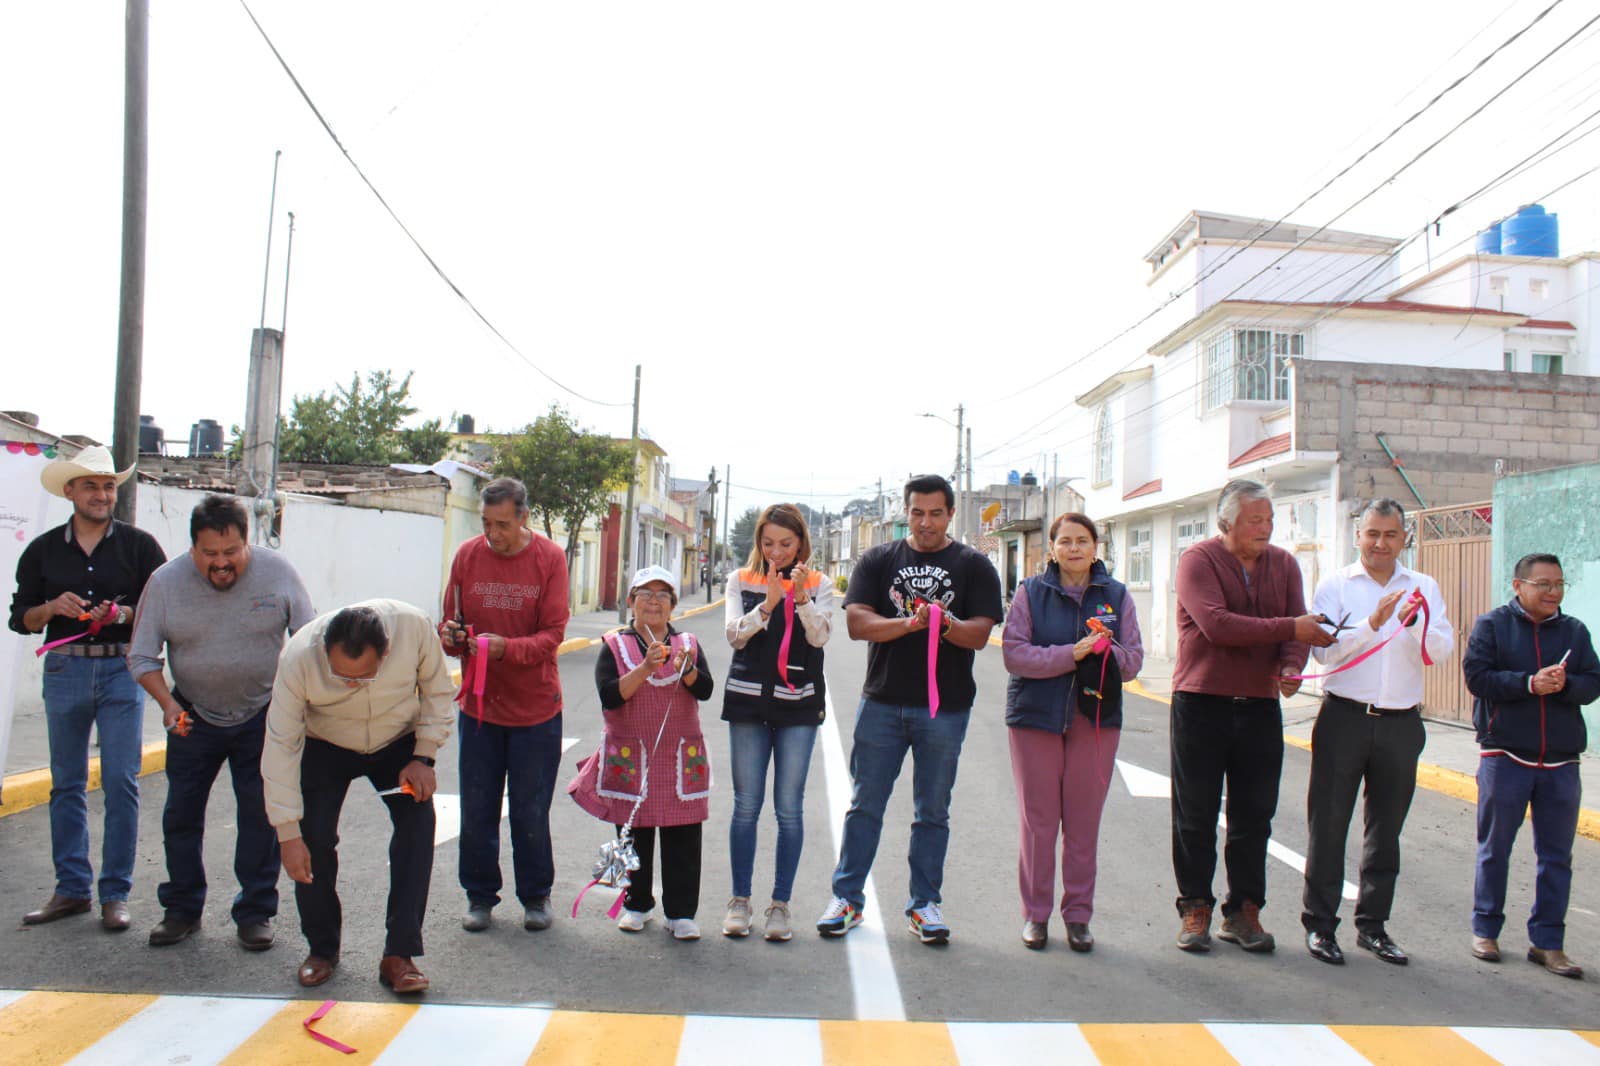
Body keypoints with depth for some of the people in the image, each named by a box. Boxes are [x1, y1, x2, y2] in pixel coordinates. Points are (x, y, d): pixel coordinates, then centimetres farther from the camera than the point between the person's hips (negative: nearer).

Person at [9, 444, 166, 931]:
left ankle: (115, 894, 5)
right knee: (66, 783, 8)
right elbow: (19, 617, 10)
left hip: (121, 671, -2)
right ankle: (71, 888, 18)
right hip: (64, 671, 3)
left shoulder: (140, 545, 3)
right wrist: (51, 607, -10)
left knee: (121, 783, -3)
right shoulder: (43, 550, 9)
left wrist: (125, 614, -16)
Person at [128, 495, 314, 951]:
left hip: (263, 716, -1)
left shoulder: (277, 572, -11)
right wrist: (167, 703, -18)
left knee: (261, 813, 1)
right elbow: (142, 657, -3)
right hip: (193, 716, 2)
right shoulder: (166, 581, -9)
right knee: (181, 812, 7)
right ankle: (181, 909, 25)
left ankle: (255, 912, 13)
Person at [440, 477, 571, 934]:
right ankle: (480, 895, 26)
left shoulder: (549, 558, -7)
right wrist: (449, 635, -17)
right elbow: (451, 620, 7)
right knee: (477, 809, 8)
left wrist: (506, 648, -27)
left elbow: (553, 635, -11)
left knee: (530, 811, 7)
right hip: (478, 705, 2)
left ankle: (536, 896, 25)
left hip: (534, 707, -2)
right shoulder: (467, 555, 0)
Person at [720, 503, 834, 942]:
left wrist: (802, 597, -22)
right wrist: (768, 603, -19)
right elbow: (735, 635, -4)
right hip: (748, 700, 1)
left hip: (799, 704, 0)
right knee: (746, 805, 5)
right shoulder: (742, 581, 6)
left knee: (789, 808, 2)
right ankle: (740, 900, 16)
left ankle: (780, 904, 12)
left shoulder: (819, 584, 5)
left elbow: (819, 636, -7)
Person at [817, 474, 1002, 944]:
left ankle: (925, 903, 21)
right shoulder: (878, 561, 6)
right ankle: (847, 897, 17)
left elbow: (980, 634, -5)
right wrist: (910, 623, -21)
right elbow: (857, 622, -6)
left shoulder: (973, 566, 4)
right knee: (865, 805, 6)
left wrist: (945, 624, -25)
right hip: (882, 702, 0)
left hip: (945, 708, 0)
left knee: (933, 812, 9)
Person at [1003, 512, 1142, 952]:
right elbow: (1014, 654, -9)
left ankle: (1078, 914, 20)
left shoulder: (1116, 594, 6)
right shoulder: (1031, 592, 1)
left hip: (1097, 718, 2)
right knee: (1038, 821, 4)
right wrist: (1071, 654, -20)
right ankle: (1035, 913, 18)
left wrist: (1107, 650, -18)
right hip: (1036, 717, -1)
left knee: (1084, 823, 6)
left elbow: (1134, 659, 4)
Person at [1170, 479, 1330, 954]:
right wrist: (1289, 628, -20)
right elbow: (1217, 624, -20)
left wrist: (1291, 666, -19)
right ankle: (1195, 908, 17)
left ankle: (1243, 911, 21)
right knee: (1195, 816, 4)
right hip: (1200, 705, -4)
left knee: (1254, 816, 9)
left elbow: (1299, 628, 2)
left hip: (1261, 706, 4)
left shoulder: (1283, 563, 10)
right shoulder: (1198, 560, -7)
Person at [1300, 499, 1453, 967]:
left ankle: (1373, 924, 24)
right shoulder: (1335, 585, 0)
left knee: (1386, 827, 11)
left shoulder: (1424, 588, 8)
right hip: (1345, 717, -3)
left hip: (1401, 723, 3)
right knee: (1328, 823, 0)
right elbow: (1325, 650, -11)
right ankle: (1319, 923, 10)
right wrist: (1373, 624, -23)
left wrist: (1415, 623, -22)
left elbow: (1442, 650, -4)